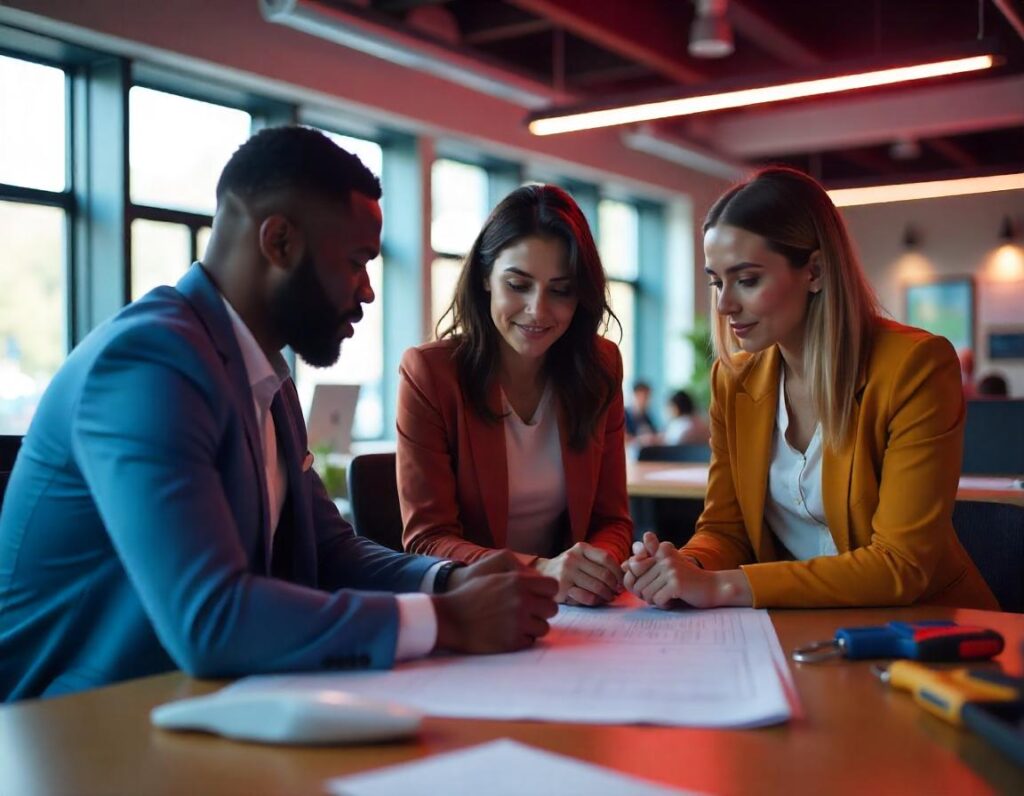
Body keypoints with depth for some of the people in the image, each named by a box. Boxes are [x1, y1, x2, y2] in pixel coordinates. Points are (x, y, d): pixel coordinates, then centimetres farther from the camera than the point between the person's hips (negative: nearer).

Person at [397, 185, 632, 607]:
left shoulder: (600, 367, 3)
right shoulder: (428, 371, -9)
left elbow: (611, 520, 4)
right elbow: (427, 540, -12)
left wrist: (600, 566, -19)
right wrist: (536, 572, -29)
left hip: (572, 616, 4)